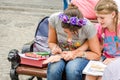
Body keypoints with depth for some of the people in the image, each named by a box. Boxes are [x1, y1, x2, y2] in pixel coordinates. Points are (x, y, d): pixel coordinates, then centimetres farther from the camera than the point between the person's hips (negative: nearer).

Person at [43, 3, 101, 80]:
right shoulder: (54, 19, -21)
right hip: (61, 53, 2)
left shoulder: (88, 27, -26)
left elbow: (97, 55, -12)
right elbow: (51, 42, 0)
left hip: (81, 55, -1)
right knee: (53, 69, -33)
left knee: (72, 70, -36)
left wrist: (75, 53, -24)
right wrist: (56, 48, -23)